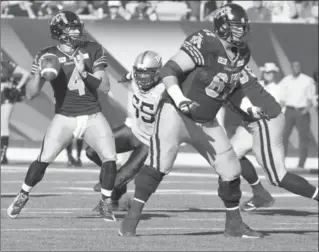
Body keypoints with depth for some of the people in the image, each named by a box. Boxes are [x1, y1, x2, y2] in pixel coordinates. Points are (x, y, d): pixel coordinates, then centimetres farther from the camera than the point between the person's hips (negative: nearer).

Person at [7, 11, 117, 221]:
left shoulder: (93, 50, -2)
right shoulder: (47, 56, -4)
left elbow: (105, 87, -5)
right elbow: (31, 94, -5)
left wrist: (84, 73, -20)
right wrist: (38, 73, -24)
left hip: (93, 117, 1)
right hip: (64, 117, -1)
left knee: (110, 158, -12)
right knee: (44, 160, -9)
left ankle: (105, 203, 7)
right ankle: (22, 197, 14)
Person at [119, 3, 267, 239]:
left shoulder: (242, 54, 4)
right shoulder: (205, 44, -20)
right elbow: (169, 70, -23)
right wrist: (180, 100, -36)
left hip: (206, 122, 7)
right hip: (175, 113, -7)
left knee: (231, 169, 7)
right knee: (160, 162, -22)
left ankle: (234, 224, 24)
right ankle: (131, 220, -19)